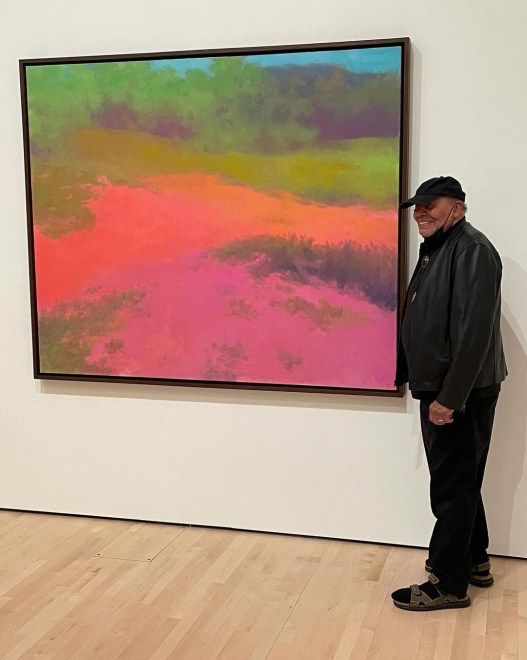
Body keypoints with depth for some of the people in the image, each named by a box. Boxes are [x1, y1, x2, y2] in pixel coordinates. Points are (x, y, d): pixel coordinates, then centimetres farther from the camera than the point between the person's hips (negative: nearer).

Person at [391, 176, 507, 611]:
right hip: (440, 389, 10)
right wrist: (435, 392, 15)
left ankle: (448, 584, 9)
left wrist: (450, 397, -25)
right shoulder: (436, 251, 15)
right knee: (459, 480, 19)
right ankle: (474, 561, 34)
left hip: (461, 393, -10)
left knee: (453, 486, -1)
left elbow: (474, 330, -25)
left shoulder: (471, 249, -17)